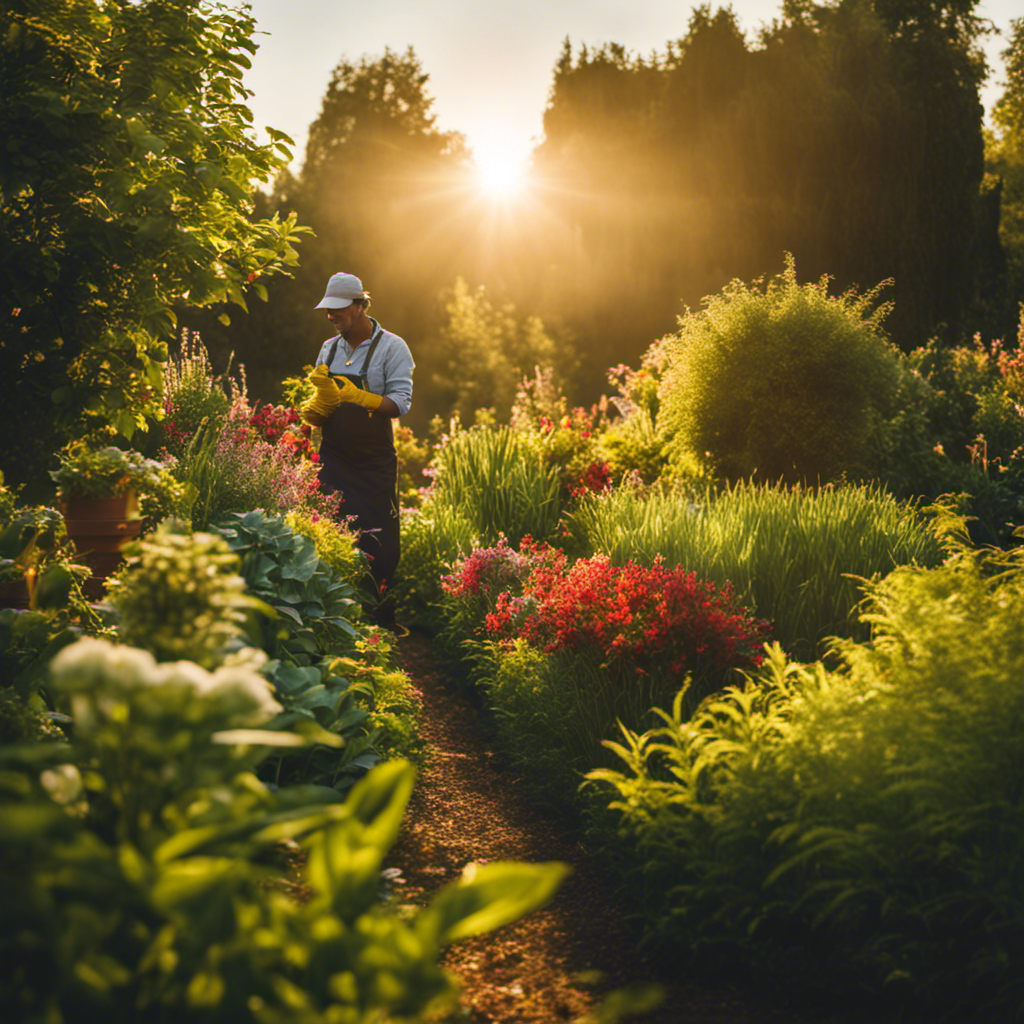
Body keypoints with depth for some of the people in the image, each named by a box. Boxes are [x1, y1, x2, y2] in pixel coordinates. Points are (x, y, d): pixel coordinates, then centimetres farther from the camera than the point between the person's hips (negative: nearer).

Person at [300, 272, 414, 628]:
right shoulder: (329, 349, 12)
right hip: (334, 459, 5)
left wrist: (356, 396, -27)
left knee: (380, 543, -4)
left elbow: (399, 404, -15)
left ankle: (383, 618, 5)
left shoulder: (391, 348, -5)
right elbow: (320, 408, 15)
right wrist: (313, 410, -10)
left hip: (375, 463, -5)